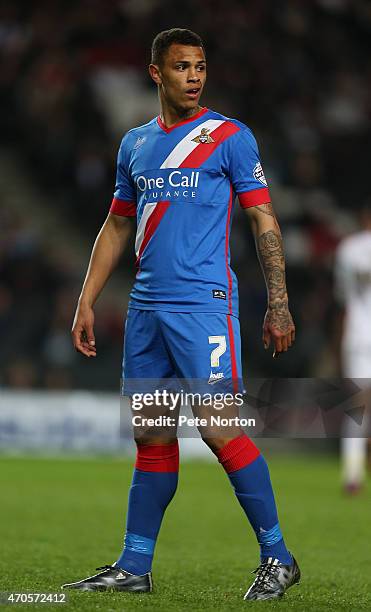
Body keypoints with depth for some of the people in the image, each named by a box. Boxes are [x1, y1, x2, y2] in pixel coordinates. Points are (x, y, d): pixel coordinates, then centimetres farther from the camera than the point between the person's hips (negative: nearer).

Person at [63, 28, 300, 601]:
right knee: (152, 437, 8)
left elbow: (264, 220, -2)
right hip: (146, 307, 6)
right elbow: (116, 227, 22)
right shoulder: (135, 144, 15)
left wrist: (278, 305, -8)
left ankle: (277, 557, -1)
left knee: (220, 428, -11)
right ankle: (134, 568, 13)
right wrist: (87, 303, 15)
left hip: (204, 302, -6)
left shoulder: (230, 136, -1)